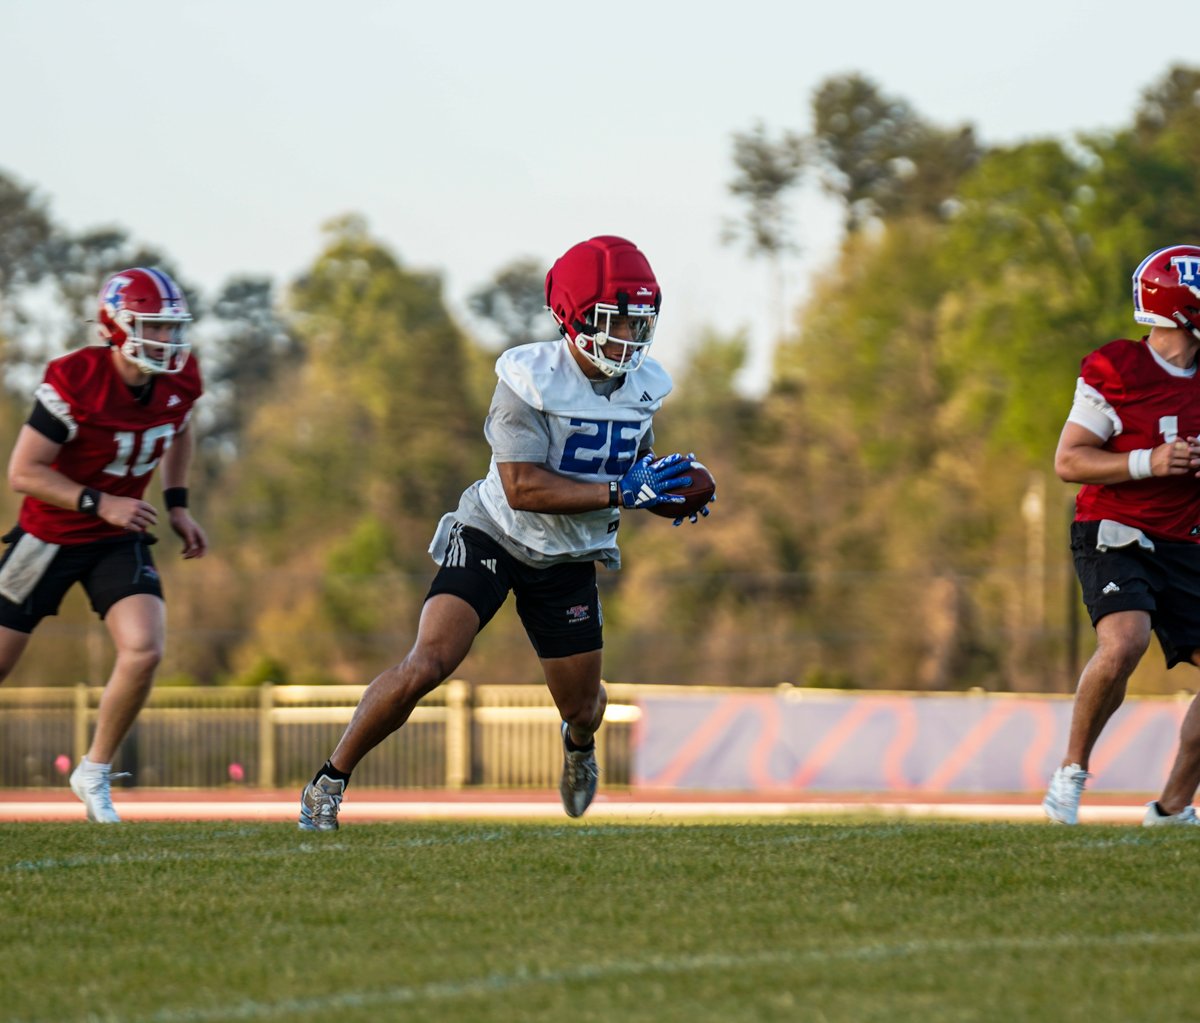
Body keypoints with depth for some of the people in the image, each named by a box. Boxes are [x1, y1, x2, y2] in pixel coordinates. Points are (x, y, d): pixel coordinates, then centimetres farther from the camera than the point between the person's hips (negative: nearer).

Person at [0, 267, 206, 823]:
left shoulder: (179, 380, -8)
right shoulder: (74, 381, -25)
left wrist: (176, 504, 7)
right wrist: (100, 503, -26)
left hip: (120, 538, 4)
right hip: (51, 533, -4)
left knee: (144, 650, -18)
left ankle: (95, 773, 1)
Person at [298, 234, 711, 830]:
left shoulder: (644, 388, -4)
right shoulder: (530, 379, -24)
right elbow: (523, 488, -29)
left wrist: (665, 488, -8)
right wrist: (619, 493, -34)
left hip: (569, 559, 5)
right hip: (495, 536, -5)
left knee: (582, 706, 11)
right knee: (427, 665, -23)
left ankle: (578, 743, 51)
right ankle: (330, 780, -8)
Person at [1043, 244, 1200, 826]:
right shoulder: (1115, 371, -9)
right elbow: (1068, 461, -9)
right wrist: (1149, 463, -20)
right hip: (1113, 533, -7)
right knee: (1123, 643, -30)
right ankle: (1072, 769, -10)